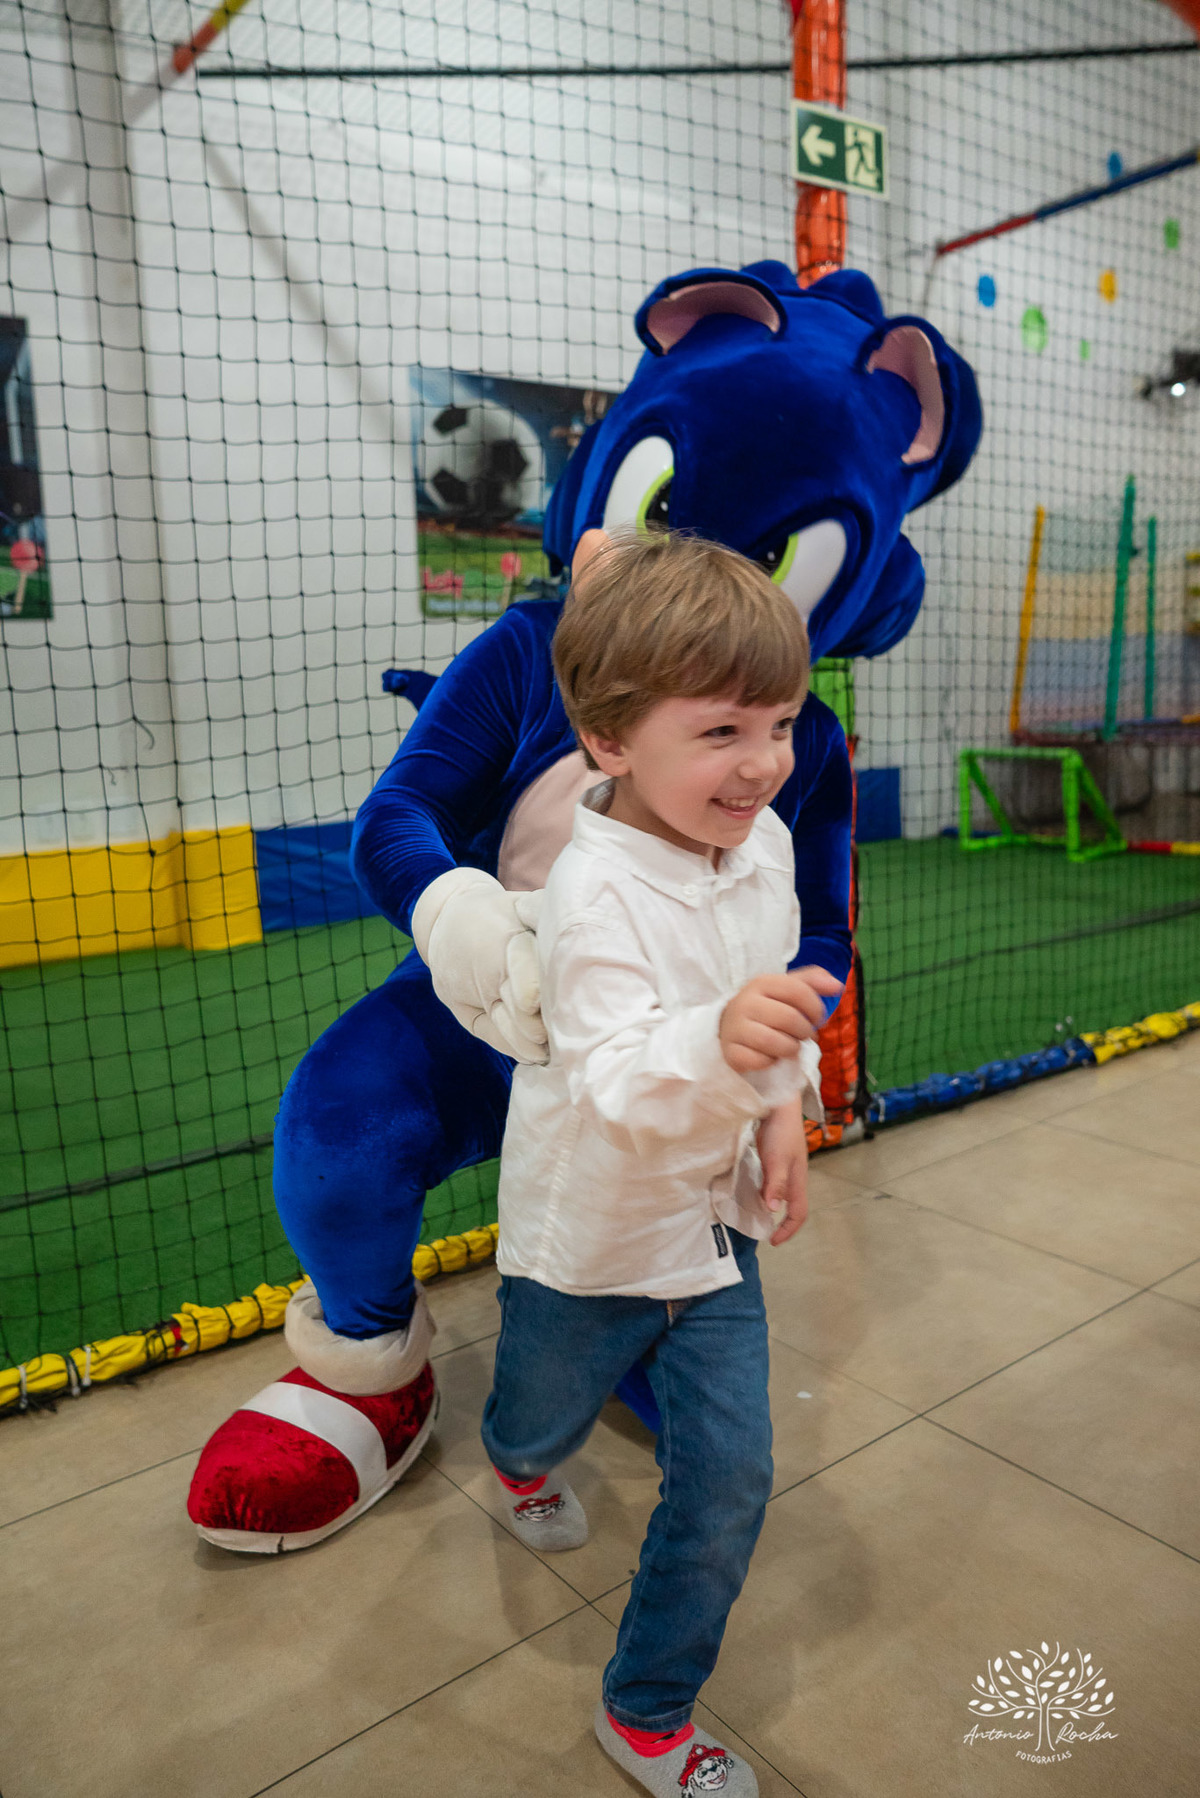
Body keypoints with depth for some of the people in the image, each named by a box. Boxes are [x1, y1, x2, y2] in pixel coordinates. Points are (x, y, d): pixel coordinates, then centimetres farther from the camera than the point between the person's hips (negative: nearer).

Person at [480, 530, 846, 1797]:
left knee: (729, 1478, 7)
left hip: (713, 1216, 5)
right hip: (590, 1232, -5)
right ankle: (519, 1461, 66)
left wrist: (786, 1101, -2)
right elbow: (614, 1086, -40)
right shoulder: (598, 894, -32)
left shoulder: (763, 840, -8)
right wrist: (720, 1042, -59)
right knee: (544, 1412, 24)